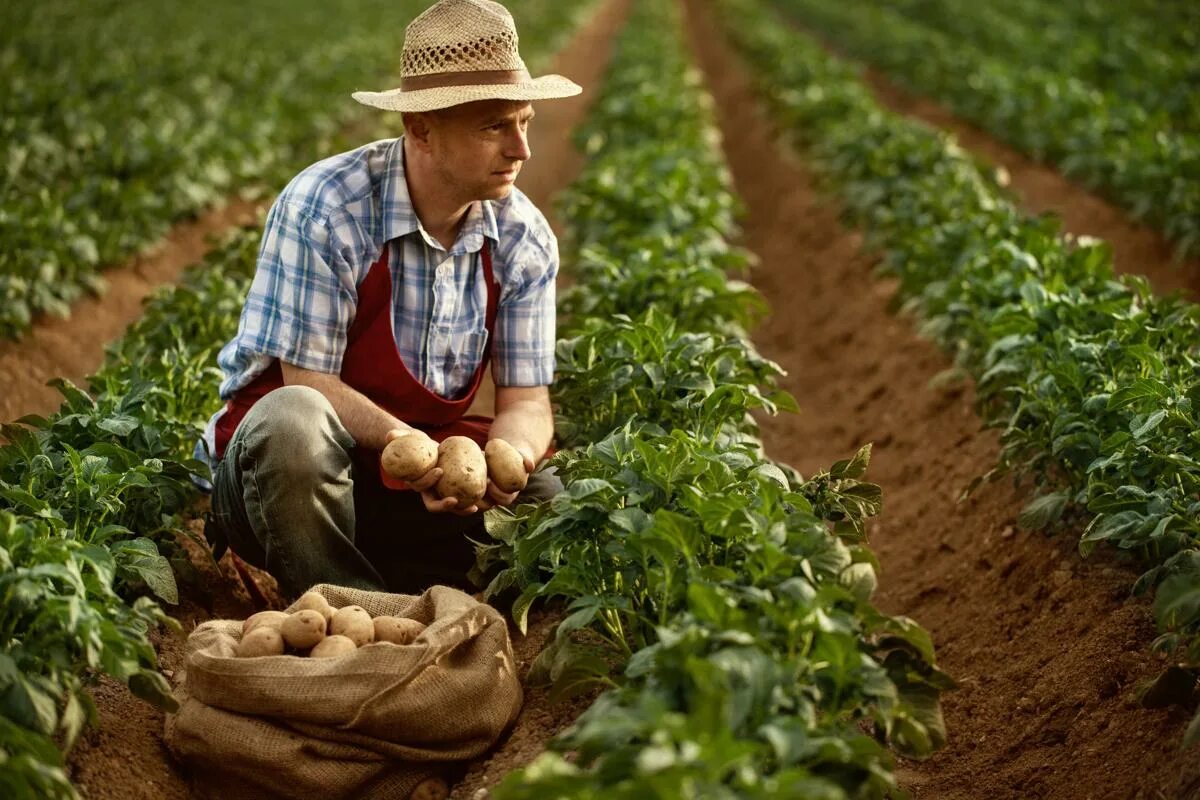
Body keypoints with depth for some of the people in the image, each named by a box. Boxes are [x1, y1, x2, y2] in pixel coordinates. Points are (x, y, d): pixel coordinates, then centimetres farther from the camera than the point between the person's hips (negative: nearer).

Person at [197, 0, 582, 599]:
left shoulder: (525, 240, -5)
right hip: (279, 464, -4)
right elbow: (310, 383, -19)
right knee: (295, 418, -39)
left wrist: (509, 455, -29)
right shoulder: (321, 209, -20)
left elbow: (525, 399, -4)